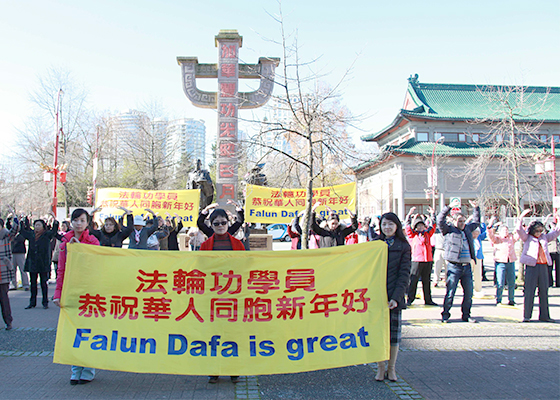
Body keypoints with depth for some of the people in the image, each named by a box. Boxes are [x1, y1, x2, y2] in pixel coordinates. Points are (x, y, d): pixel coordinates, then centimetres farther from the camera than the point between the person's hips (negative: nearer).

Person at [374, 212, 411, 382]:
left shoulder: (404, 247, 2)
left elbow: (404, 274, -3)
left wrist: (396, 297, -14)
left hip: (394, 297, -1)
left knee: (394, 333, 5)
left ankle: (391, 368, 19)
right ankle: (380, 368, 17)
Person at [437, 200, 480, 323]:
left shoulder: (467, 228, 18)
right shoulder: (449, 230, 0)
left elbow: (476, 221, 33)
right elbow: (440, 221, -15)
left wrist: (476, 208, 26)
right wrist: (448, 208, -19)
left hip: (467, 266, 6)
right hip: (454, 266, -6)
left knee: (469, 293, 9)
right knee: (450, 292, -4)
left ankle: (466, 315, 21)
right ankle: (445, 315, 7)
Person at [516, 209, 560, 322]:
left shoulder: (544, 237, 18)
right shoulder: (527, 238, 5)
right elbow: (519, 230, -8)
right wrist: (521, 217, -17)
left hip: (543, 267, 5)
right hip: (532, 266, -5)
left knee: (544, 291, 8)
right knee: (529, 291, -4)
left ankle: (544, 316, 15)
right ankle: (526, 316, 1)